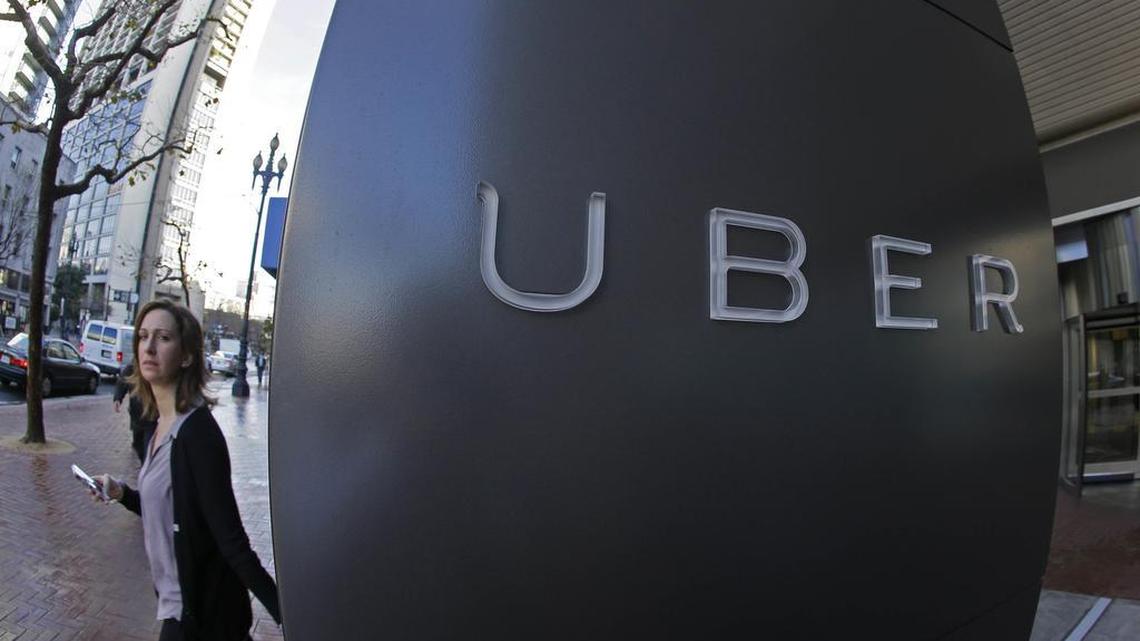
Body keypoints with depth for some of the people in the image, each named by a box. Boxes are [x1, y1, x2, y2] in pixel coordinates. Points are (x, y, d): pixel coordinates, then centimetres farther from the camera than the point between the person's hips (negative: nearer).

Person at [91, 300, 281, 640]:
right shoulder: (161, 425, 1)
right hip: (177, 600, 8)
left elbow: (231, 538, -24)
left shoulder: (198, 431, -23)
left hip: (199, 612, -8)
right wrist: (122, 494, -1)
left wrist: (283, 613, -28)